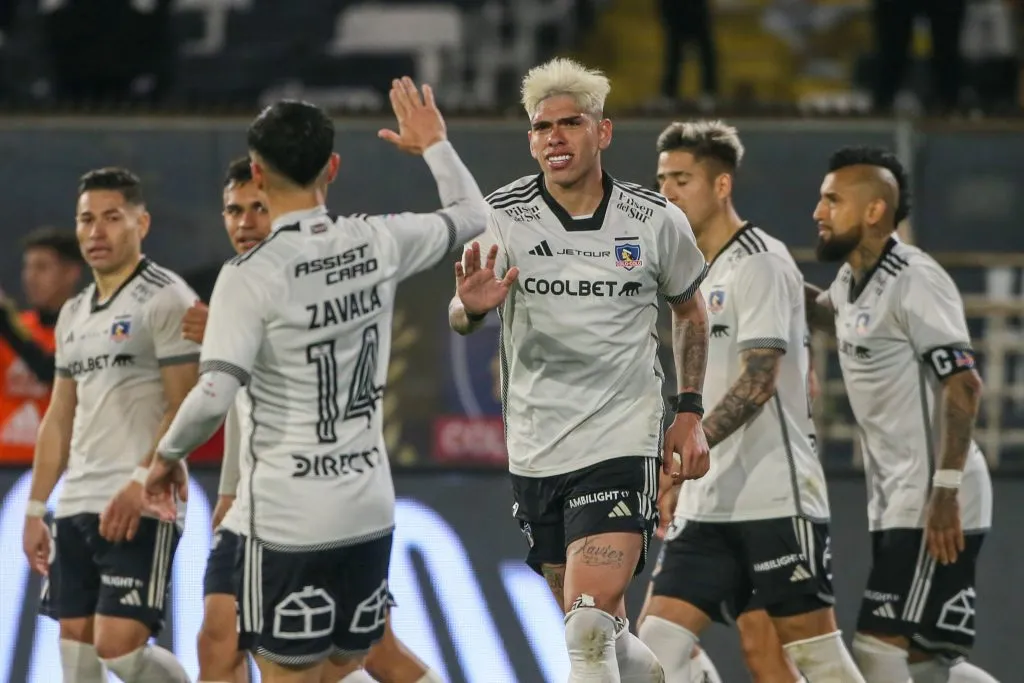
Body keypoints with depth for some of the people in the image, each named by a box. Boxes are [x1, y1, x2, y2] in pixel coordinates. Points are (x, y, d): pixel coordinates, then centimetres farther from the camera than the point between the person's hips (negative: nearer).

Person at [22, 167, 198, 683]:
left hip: (141, 508, -8)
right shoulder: (73, 315, 18)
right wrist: (35, 508, 19)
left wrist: (140, 484, -23)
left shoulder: (166, 300, -6)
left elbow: (186, 408, -13)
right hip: (76, 506, 8)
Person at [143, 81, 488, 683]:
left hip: (289, 515, -5)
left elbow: (215, 397, -22)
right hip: (371, 508, 5)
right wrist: (435, 145, 35)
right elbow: (471, 215, 19)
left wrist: (169, 455, -3)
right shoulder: (378, 243, 0)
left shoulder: (250, 276, -15)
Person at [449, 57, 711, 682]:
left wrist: (689, 411, 8)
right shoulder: (502, 218, -4)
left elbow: (689, 309, 14)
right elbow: (459, 320, 0)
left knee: (591, 624, -19)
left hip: (623, 443, -3)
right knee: (594, 627, 14)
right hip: (535, 450, 3)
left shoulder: (658, 220, -4)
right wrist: (471, 307, -25)